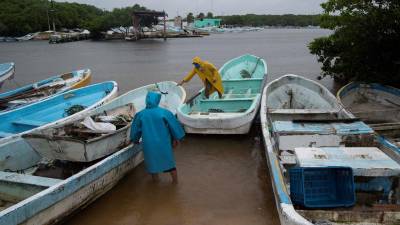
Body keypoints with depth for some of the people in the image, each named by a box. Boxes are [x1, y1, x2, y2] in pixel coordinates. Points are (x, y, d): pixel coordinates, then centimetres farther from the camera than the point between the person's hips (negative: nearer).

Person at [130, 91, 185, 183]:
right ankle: (175, 180, 26)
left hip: (149, 144, 0)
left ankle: (155, 179, 34)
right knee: (168, 159, 16)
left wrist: (135, 140, 25)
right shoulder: (164, 112, -13)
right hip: (164, 143, 0)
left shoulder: (140, 115, -7)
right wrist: (176, 138, 7)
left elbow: (135, 129, 7)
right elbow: (174, 126, -6)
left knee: (152, 160, 20)